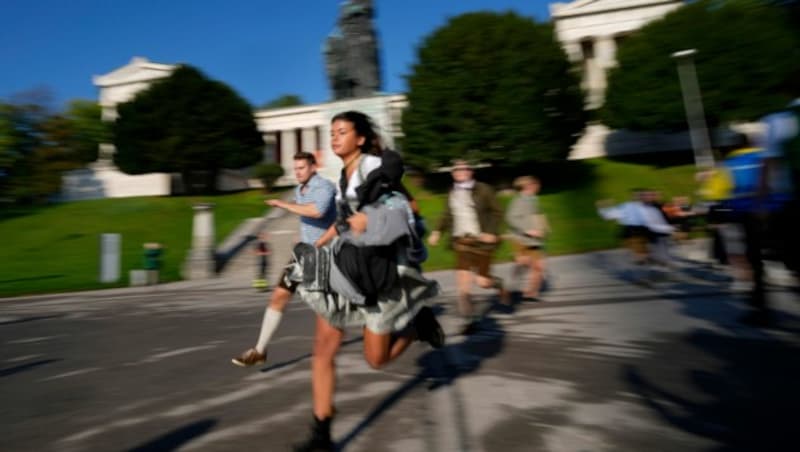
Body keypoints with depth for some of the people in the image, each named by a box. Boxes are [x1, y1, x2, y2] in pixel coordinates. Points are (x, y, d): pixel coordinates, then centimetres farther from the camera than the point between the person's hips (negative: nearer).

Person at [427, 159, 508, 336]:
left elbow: (497, 211, -1)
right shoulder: (452, 193, 8)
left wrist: (491, 232, -13)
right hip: (462, 243, 3)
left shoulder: (483, 190, -4)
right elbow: (447, 215, 15)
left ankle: (499, 284, 37)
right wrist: (437, 232, 1)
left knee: (483, 282, 0)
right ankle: (470, 321, 9)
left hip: (481, 242, -3)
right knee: (462, 284, -4)